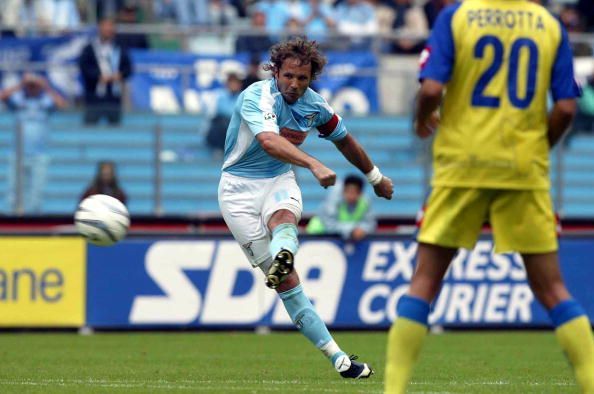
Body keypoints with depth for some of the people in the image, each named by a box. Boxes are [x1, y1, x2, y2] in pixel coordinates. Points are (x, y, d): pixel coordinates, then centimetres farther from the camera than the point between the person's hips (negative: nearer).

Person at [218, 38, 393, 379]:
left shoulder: (315, 105, -2)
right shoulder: (258, 96, -22)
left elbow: (344, 140, 19)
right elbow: (268, 141, -42)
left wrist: (376, 177, 31)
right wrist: (314, 165, -55)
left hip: (279, 180, 4)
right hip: (240, 187, -4)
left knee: (284, 217, -36)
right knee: (288, 283, -11)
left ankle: (281, 258, -70)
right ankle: (337, 357, -12)